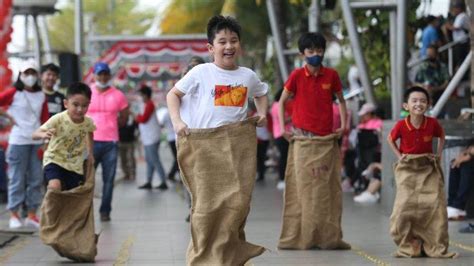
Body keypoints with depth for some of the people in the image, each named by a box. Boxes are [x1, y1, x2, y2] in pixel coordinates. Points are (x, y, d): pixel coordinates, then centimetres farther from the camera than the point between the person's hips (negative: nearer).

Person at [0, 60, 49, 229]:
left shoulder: (41, 96, 9)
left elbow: (45, 120, 8)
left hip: (37, 142, 4)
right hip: (18, 141, -4)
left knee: (36, 180, 6)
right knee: (17, 179, -2)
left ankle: (32, 215, 14)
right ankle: (14, 215, 6)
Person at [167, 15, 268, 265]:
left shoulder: (248, 76, 9)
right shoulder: (200, 73, -2)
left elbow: (261, 94, 29)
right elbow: (173, 95, 5)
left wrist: (262, 113, 11)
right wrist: (177, 121, -8)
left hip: (237, 144, 3)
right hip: (204, 143, -3)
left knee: (238, 199, -1)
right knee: (206, 200, -1)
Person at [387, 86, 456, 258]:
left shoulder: (433, 123, -9)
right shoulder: (401, 125, -12)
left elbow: (441, 137, 14)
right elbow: (390, 139, 8)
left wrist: (439, 153, 3)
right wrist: (399, 155, -2)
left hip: (429, 168, 1)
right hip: (408, 169, -1)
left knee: (436, 206, -8)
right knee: (405, 207, -6)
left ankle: (436, 247, 2)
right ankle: (408, 247, 9)